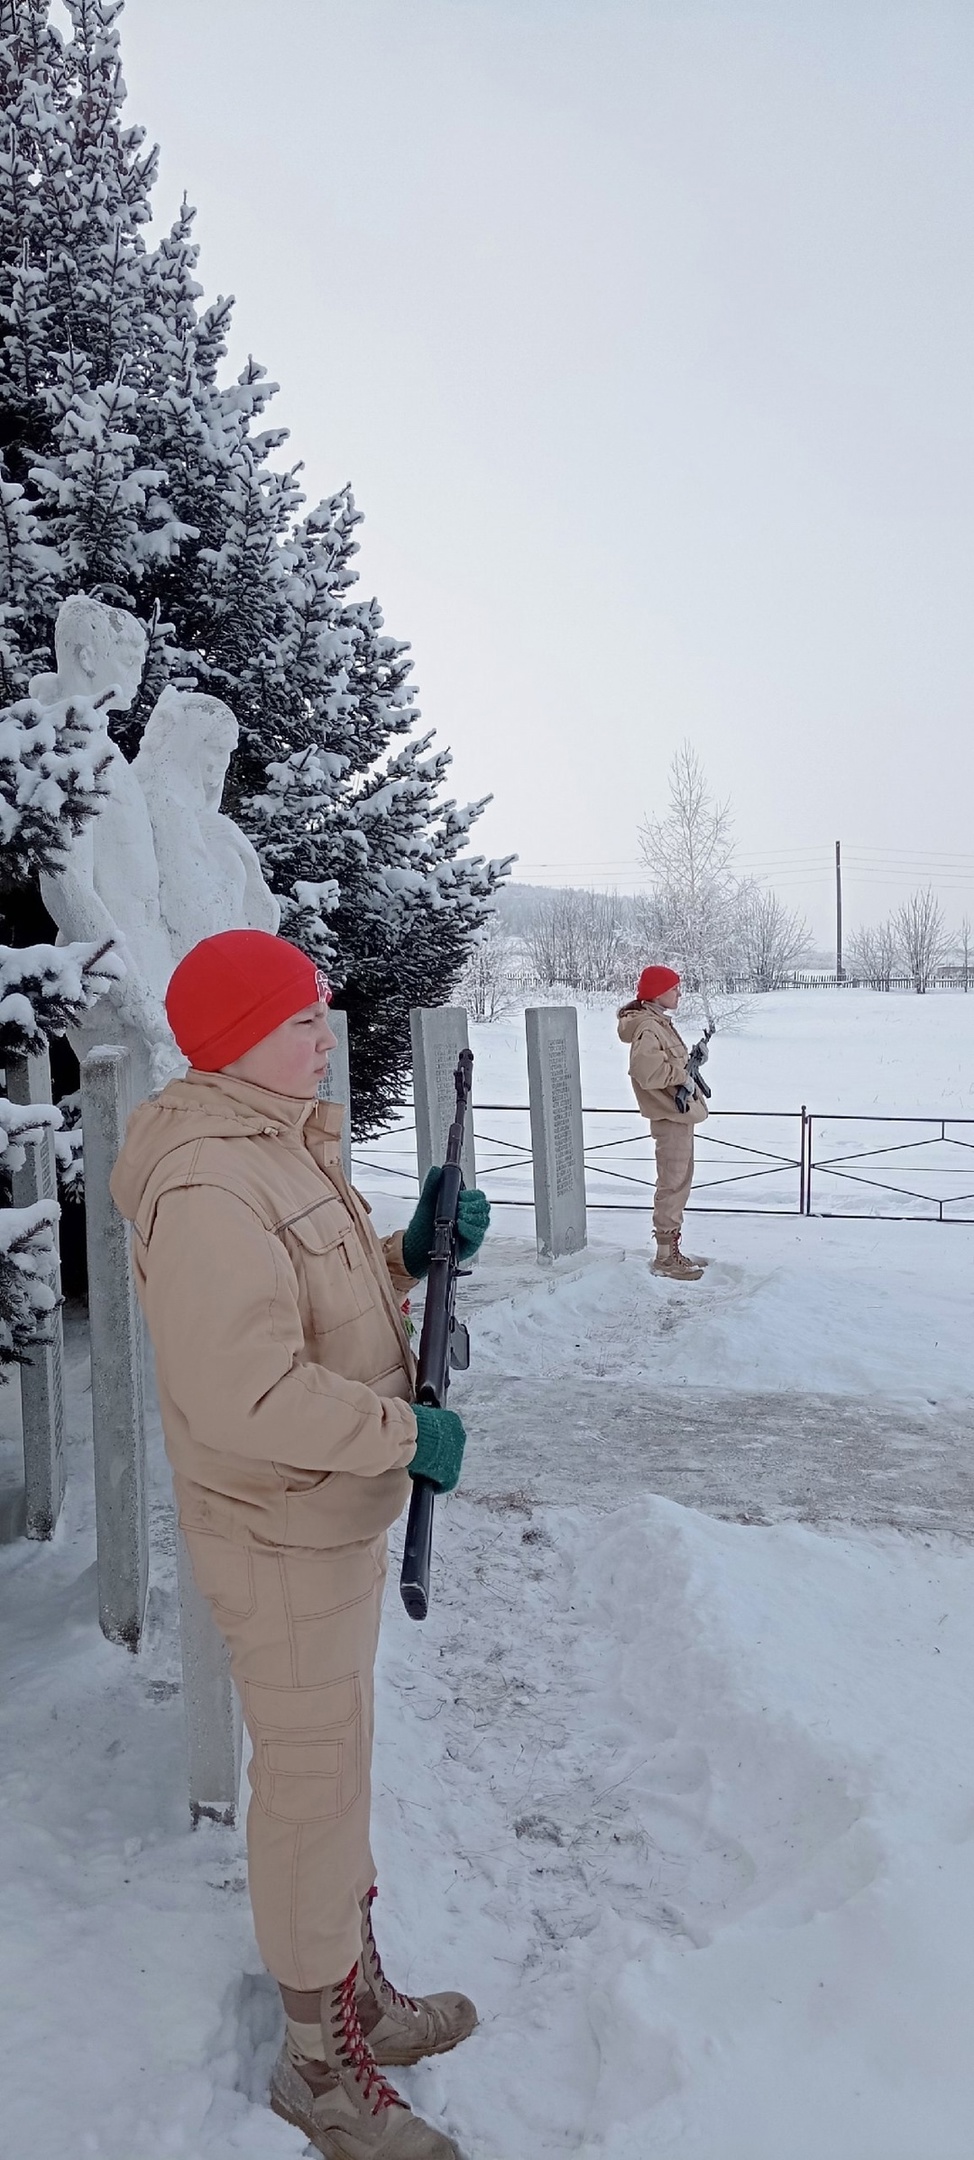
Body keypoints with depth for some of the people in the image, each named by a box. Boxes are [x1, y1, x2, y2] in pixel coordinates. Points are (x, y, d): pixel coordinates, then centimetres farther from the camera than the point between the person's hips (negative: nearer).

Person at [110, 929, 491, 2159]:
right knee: (311, 1781, 8)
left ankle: (358, 1994, 45)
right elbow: (244, 1391, -32)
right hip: (278, 1538, -10)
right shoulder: (206, 1189, -27)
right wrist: (406, 1433, -23)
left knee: (334, 1758, 24)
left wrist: (412, 1253, 0)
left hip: (337, 1514, 10)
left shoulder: (283, 1147, 7)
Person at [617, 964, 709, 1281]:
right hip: (670, 1116, -11)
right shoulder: (647, 1027, -19)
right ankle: (665, 1257, 4)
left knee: (678, 1184, 17)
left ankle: (672, 1250, 26)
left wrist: (690, 1060, 8)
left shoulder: (660, 1022, 14)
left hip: (679, 1114, 11)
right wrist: (681, 1075, -21)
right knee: (673, 1185, -4)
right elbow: (645, 1067, -33)